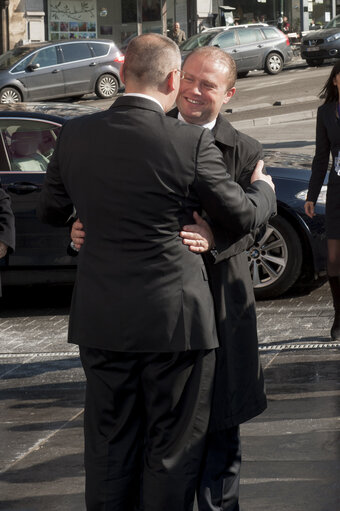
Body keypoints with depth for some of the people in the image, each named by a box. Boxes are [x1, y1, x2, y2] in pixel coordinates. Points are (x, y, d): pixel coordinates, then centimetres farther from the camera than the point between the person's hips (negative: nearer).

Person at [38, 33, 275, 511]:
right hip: (173, 320, -4)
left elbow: (50, 211, 12)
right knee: (173, 451, 9)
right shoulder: (191, 143, -15)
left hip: (100, 322, 4)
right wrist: (263, 188, 19)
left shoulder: (75, 136, -3)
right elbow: (244, 217, -4)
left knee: (108, 446, 16)